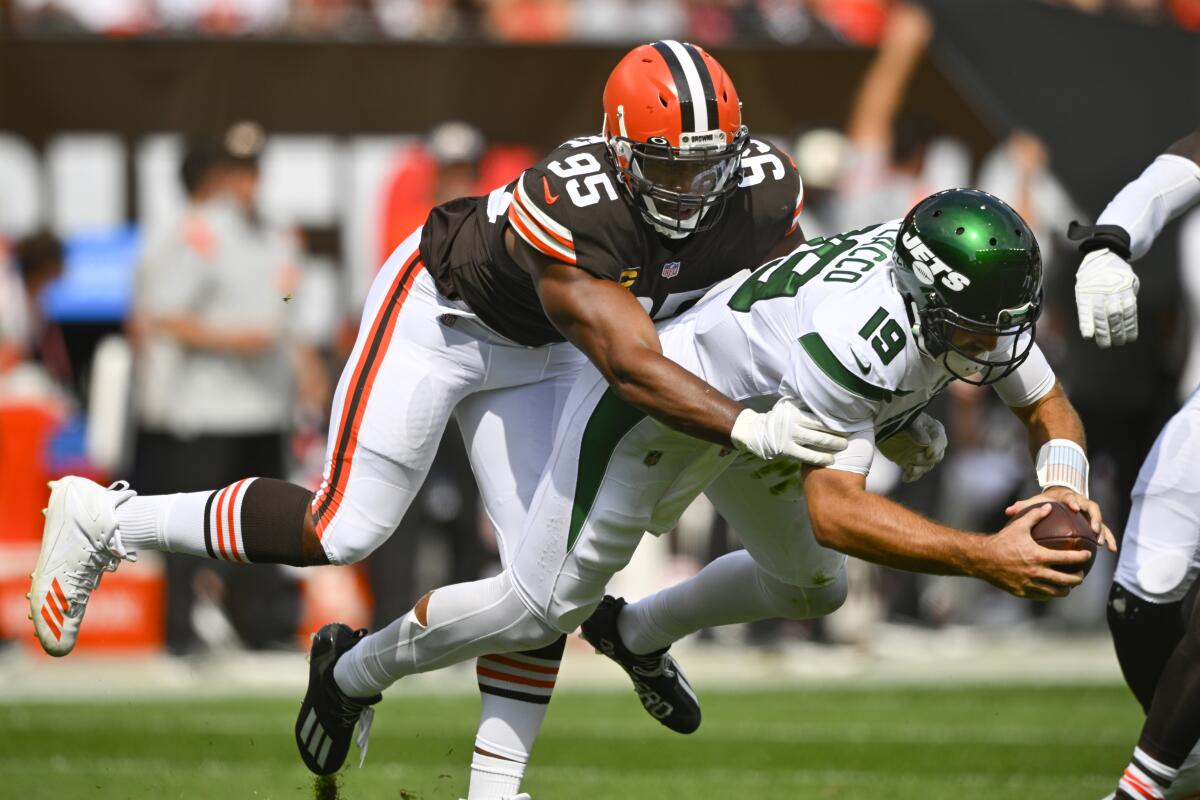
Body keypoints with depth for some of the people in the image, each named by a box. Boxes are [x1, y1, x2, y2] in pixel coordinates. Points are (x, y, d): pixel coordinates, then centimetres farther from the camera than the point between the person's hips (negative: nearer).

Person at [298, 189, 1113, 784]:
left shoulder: (971, 297, -19)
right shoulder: (861, 332, -44)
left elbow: (1050, 408, -5)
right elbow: (830, 508, -48)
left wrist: (1065, 490, -27)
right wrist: (986, 558, -53)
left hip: (745, 415, 8)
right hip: (650, 402, -8)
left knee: (812, 588, 20)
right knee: (541, 609, 1)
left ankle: (637, 634, 44)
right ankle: (353, 668, 24)